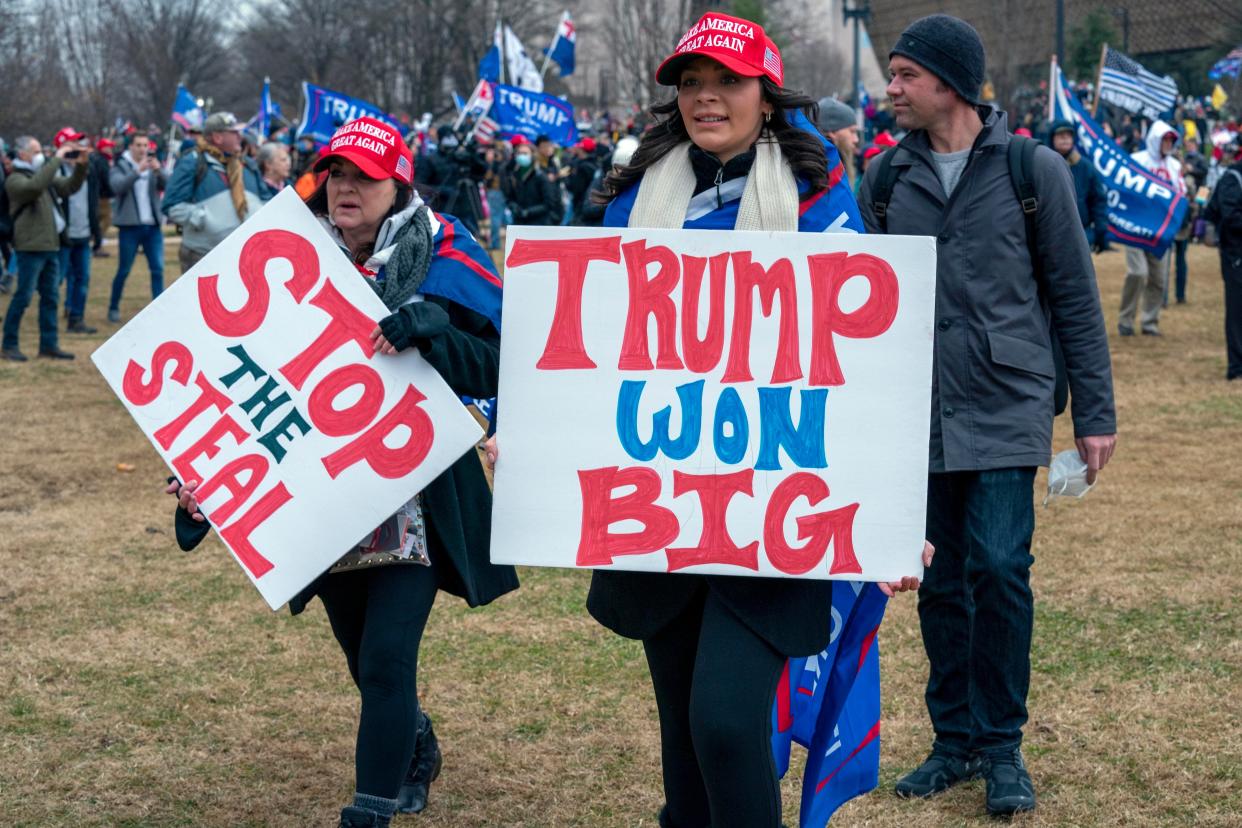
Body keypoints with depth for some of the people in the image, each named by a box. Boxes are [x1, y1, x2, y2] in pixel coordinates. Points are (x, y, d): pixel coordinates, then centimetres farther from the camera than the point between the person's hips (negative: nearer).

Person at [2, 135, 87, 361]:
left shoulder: (45, 174, 17)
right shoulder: (15, 179, -8)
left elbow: (69, 187, 17)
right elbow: (35, 186, -27)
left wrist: (80, 166, 2)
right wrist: (57, 159, -24)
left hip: (51, 245, 8)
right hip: (31, 247, -8)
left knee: (50, 297, 10)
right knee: (23, 297, -5)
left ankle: (49, 344, 15)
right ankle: (8, 345, 2)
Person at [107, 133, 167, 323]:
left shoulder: (154, 166, 10)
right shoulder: (120, 167, 0)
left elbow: (167, 186, -6)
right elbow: (118, 186, -19)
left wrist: (158, 171, -25)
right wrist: (138, 171, -30)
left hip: (153, 226, 3)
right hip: (130, 226, -3)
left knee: (157, 269, -2)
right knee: (123, 270, 4)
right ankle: (113, 308, 17)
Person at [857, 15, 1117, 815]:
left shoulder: (1034, 171, -2)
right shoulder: (886, 178, 5)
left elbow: (1075, 296, 2)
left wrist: (1096, 412, 0)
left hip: (1006, 410, -3)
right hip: (917, 412, 3)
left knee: (999, 569, -10)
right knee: (945, 580, 7)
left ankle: (1002, 747, 5)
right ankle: (955, 740, 20)